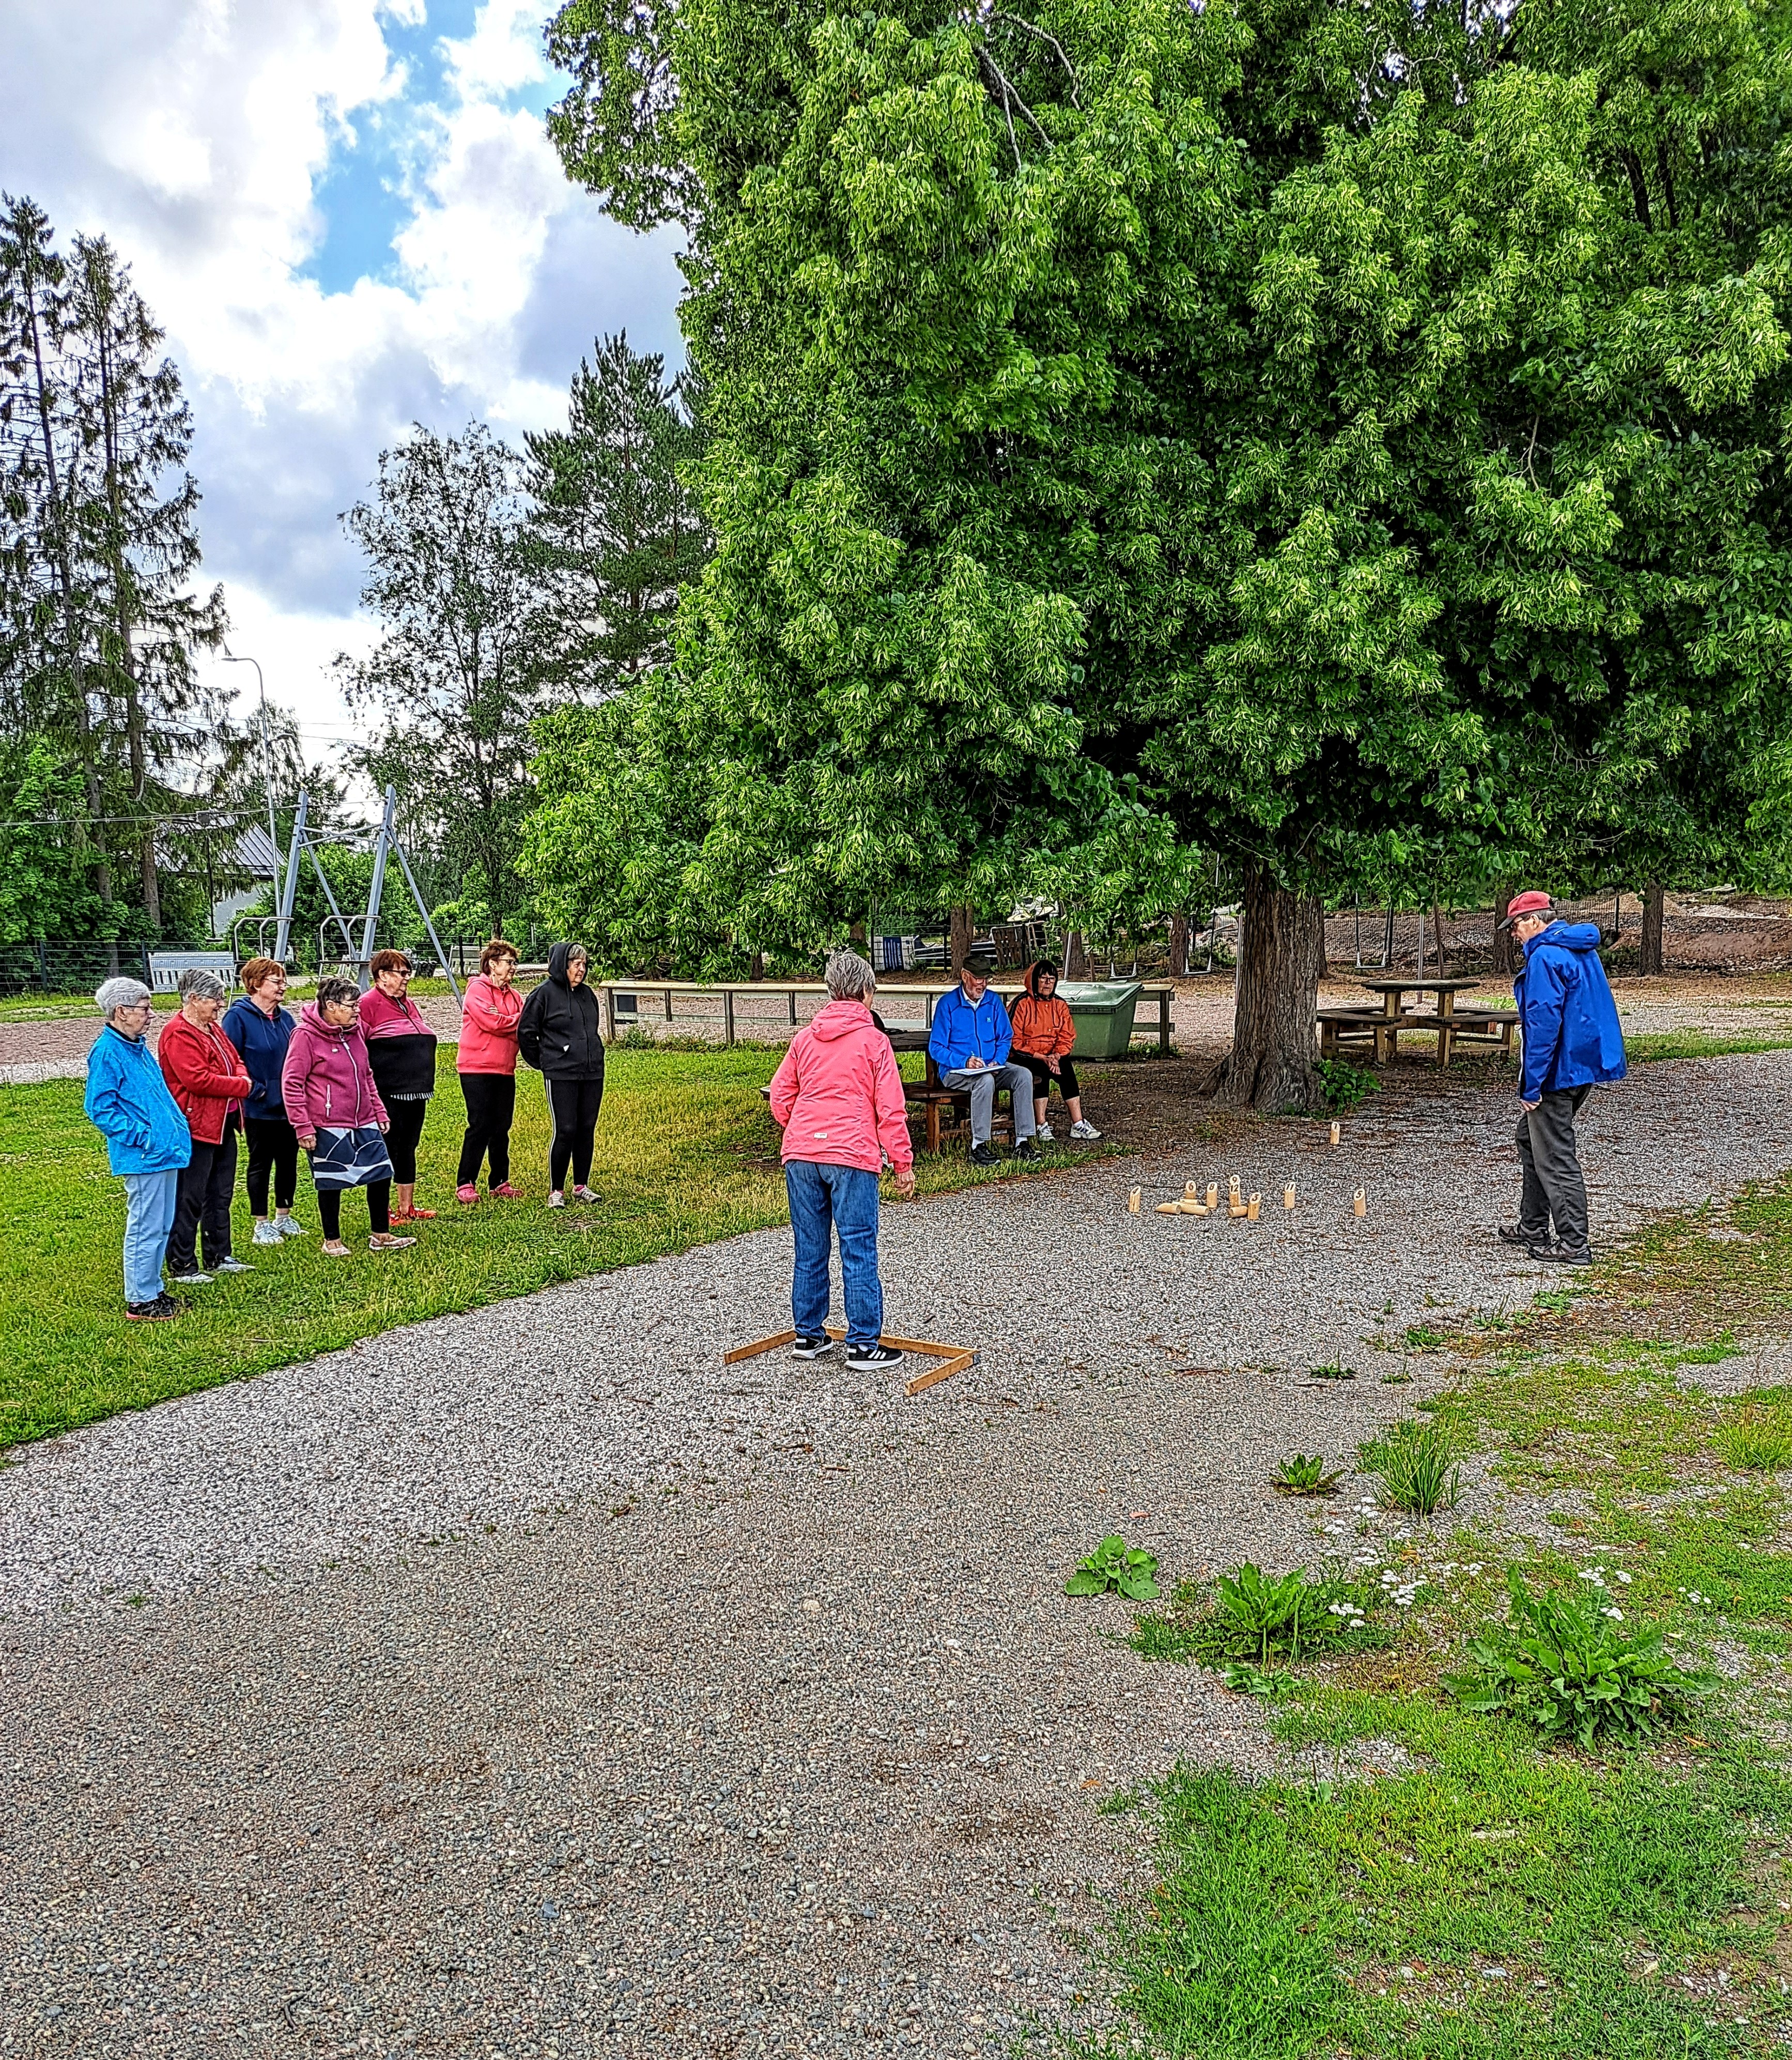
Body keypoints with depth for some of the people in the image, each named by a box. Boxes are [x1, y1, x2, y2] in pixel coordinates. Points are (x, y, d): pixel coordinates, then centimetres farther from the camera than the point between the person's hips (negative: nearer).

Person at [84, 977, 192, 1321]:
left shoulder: (139, 1047, 14)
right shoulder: (107, 1053, -13)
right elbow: (100, 1110, -17)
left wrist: (177, 1127, 14)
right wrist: (143, 1137, -18)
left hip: (166, 1153, 9)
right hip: (143, 1159, -9)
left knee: (161, 1227, 16)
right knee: (145, 1229, -2)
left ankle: (153, 1290, 27)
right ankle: (140, 1302, 8)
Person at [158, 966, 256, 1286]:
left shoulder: (211, 1028, 15)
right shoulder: (179, 1034, -16)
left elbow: (234, 1061, 22)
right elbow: (198, 1079, -25)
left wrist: (242, 1077, -2)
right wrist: (242, 1087, -15)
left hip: (223, 1125, 10)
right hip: (196, 1128, -10)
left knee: (221, 1194, 17)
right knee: (190, 1200, -3)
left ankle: (219, 1256, 28)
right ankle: (182, 1266, 4)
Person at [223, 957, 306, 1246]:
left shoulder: (285, 1018, 9)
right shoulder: (237, 1017, -11)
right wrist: (252, 1090, -17)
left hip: (288, 1106, 6)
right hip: (259, 1109, -6)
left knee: (289, 1162, 13)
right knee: (260, 1165, 5)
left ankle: (284, 1218, 27)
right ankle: (261, 1225, 15)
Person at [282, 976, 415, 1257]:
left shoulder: (354, 1030, 9)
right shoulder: (306, 1035, -12)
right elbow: (291, 1084, -13)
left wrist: (379, 1111, 17)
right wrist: (303, 1127, -15)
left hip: (364, 1123, 7)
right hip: (328, 1127, -7)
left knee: (381, 1175, 9)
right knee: (331, 1184, 5)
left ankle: (381, 1236, 22)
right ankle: (332, 1241, 22)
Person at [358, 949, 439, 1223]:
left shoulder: (408, 1004, 17)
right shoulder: (369, 1004, -9)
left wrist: (425, 1085, 24)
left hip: (415, 1092, 9)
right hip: (388, 1094, -9)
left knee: (408, 1148, 15)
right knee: (387, 1149, -4)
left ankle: (407, 1207, 24)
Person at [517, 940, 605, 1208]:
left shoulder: (587, 994, 14)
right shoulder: (544, 994, -5)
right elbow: (526, 1032, -2)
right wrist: (541, 1062, 4)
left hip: (593, 1074, 6)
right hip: (561, 1075, -6)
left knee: (587, 1130, 8)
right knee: (565, 1131, -7)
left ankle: (581, 1187, 19)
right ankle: (556, 1191, 4)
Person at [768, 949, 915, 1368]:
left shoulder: (804, 1038, 10)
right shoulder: (873, 1040, -3)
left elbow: (780, 1097, 12)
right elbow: (890, 1109, -5)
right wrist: (903, 1163, 1)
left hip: (801, 1155, 5)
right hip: (852, 1158, -5)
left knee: (809, 1250, 13)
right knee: (859, 1252, 0)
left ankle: (808, 1334, 21)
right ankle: (863, 1344, 2)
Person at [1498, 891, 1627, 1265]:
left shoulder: (1545, 957, -18)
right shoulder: (1582, 950, 14)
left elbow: (1543, 1022, -24)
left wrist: (1531, 1084, -21)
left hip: (1557, 1071, -11)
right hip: (1585, 1066, 11)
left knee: (1555, 1158, -3)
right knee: (1530, 1139, 21)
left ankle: (1574, 1246, 2)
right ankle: (1533, 1227, 29)